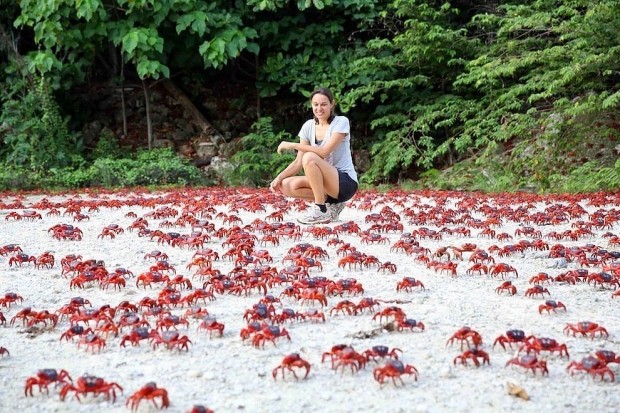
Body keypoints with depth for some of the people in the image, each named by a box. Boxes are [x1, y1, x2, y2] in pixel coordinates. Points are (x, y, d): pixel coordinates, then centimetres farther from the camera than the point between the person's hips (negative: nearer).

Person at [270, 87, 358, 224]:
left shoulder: (341, 122, -11)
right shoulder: (308, 126, 5)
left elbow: (324, 152, -25)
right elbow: (298, 163, 2)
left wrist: (292, 145, -22)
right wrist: (279, 177, -14)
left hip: (346, 183, -7)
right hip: (325, 182, 7)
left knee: (309, 157, -30)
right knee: (287, 186, -16)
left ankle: (321, 210, -23)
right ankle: (331, 203, -2)